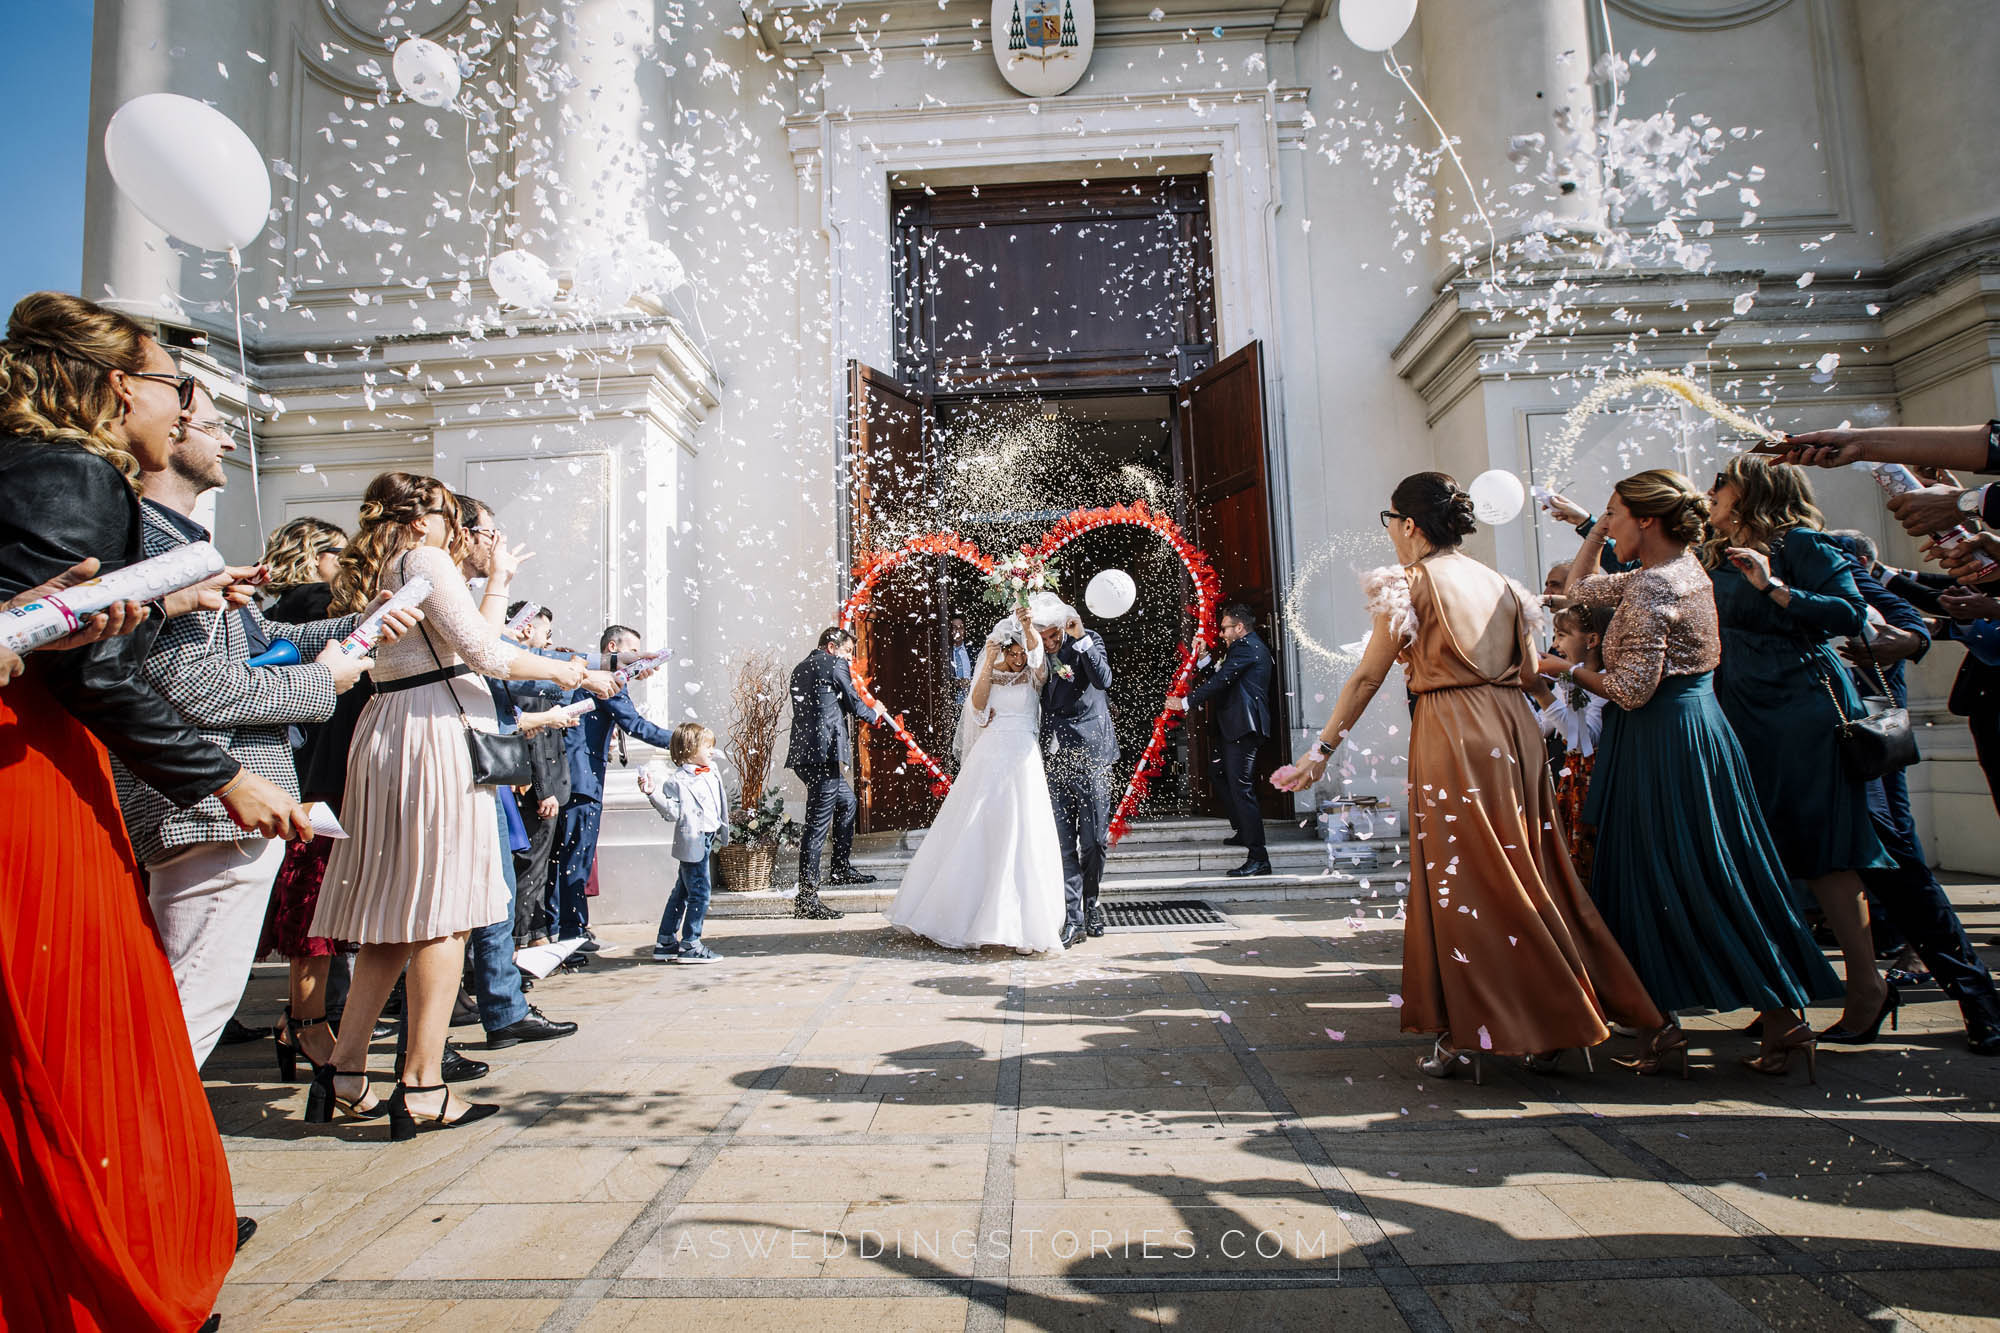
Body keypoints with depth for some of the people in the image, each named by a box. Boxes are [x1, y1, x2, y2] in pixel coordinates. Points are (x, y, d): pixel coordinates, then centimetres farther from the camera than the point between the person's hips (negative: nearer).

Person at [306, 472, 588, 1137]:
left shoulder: (372, 574, 21)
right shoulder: (425, 560, -6)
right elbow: (480, 648, -14)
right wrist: (557, 669, -2)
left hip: (384, 733, 9)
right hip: (435, 733, -9)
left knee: (396, 915, 13)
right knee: (442, 913, -6)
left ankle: (343, 1070, 17)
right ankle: (421, 1088, -3)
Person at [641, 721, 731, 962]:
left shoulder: (712, 772, 10)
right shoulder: (677, 780, -13)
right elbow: (672, 813, -16)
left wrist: (722, 831, 27)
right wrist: (653, 793, -25)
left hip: (706, 841, 9)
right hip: (692, 842, -9)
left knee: (681, 892, 15)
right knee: (699, 893, -5)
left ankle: (665, 942, 24)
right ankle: (690, 944, 5)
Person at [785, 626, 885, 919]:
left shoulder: (800, 668, 20)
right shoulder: (834, 665, -4)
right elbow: (853, 703, 4)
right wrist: (874, 715, 23)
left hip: (803, 752, 10)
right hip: (823, 754, -10)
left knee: (846, 801, 26)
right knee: (818, 824, -8)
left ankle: (841, 870, 36)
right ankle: (806, 898, -6)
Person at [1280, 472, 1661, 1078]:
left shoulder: (1413, 581, -4)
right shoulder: (1499, 582, 15)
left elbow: (1368, 676, -7)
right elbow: (1530, 672, 14)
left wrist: (1323, 748, -4)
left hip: (1452, 733, -6)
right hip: (1515, 731, 7)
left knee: (1460, 876, 0)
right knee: (1522, 871, 12)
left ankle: (1468, 1034, 7)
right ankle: (1546, 1025, 19)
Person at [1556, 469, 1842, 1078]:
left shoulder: (1651, 589, -18)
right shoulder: (1683, 568, 11)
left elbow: (1632, 691, -21)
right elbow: (1579, 587, 22)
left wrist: (1569, 669, -9)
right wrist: (1598, 527, 15)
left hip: (1662, 743, -10)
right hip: (1694, 728, 10)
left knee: (1659, 884, 0)